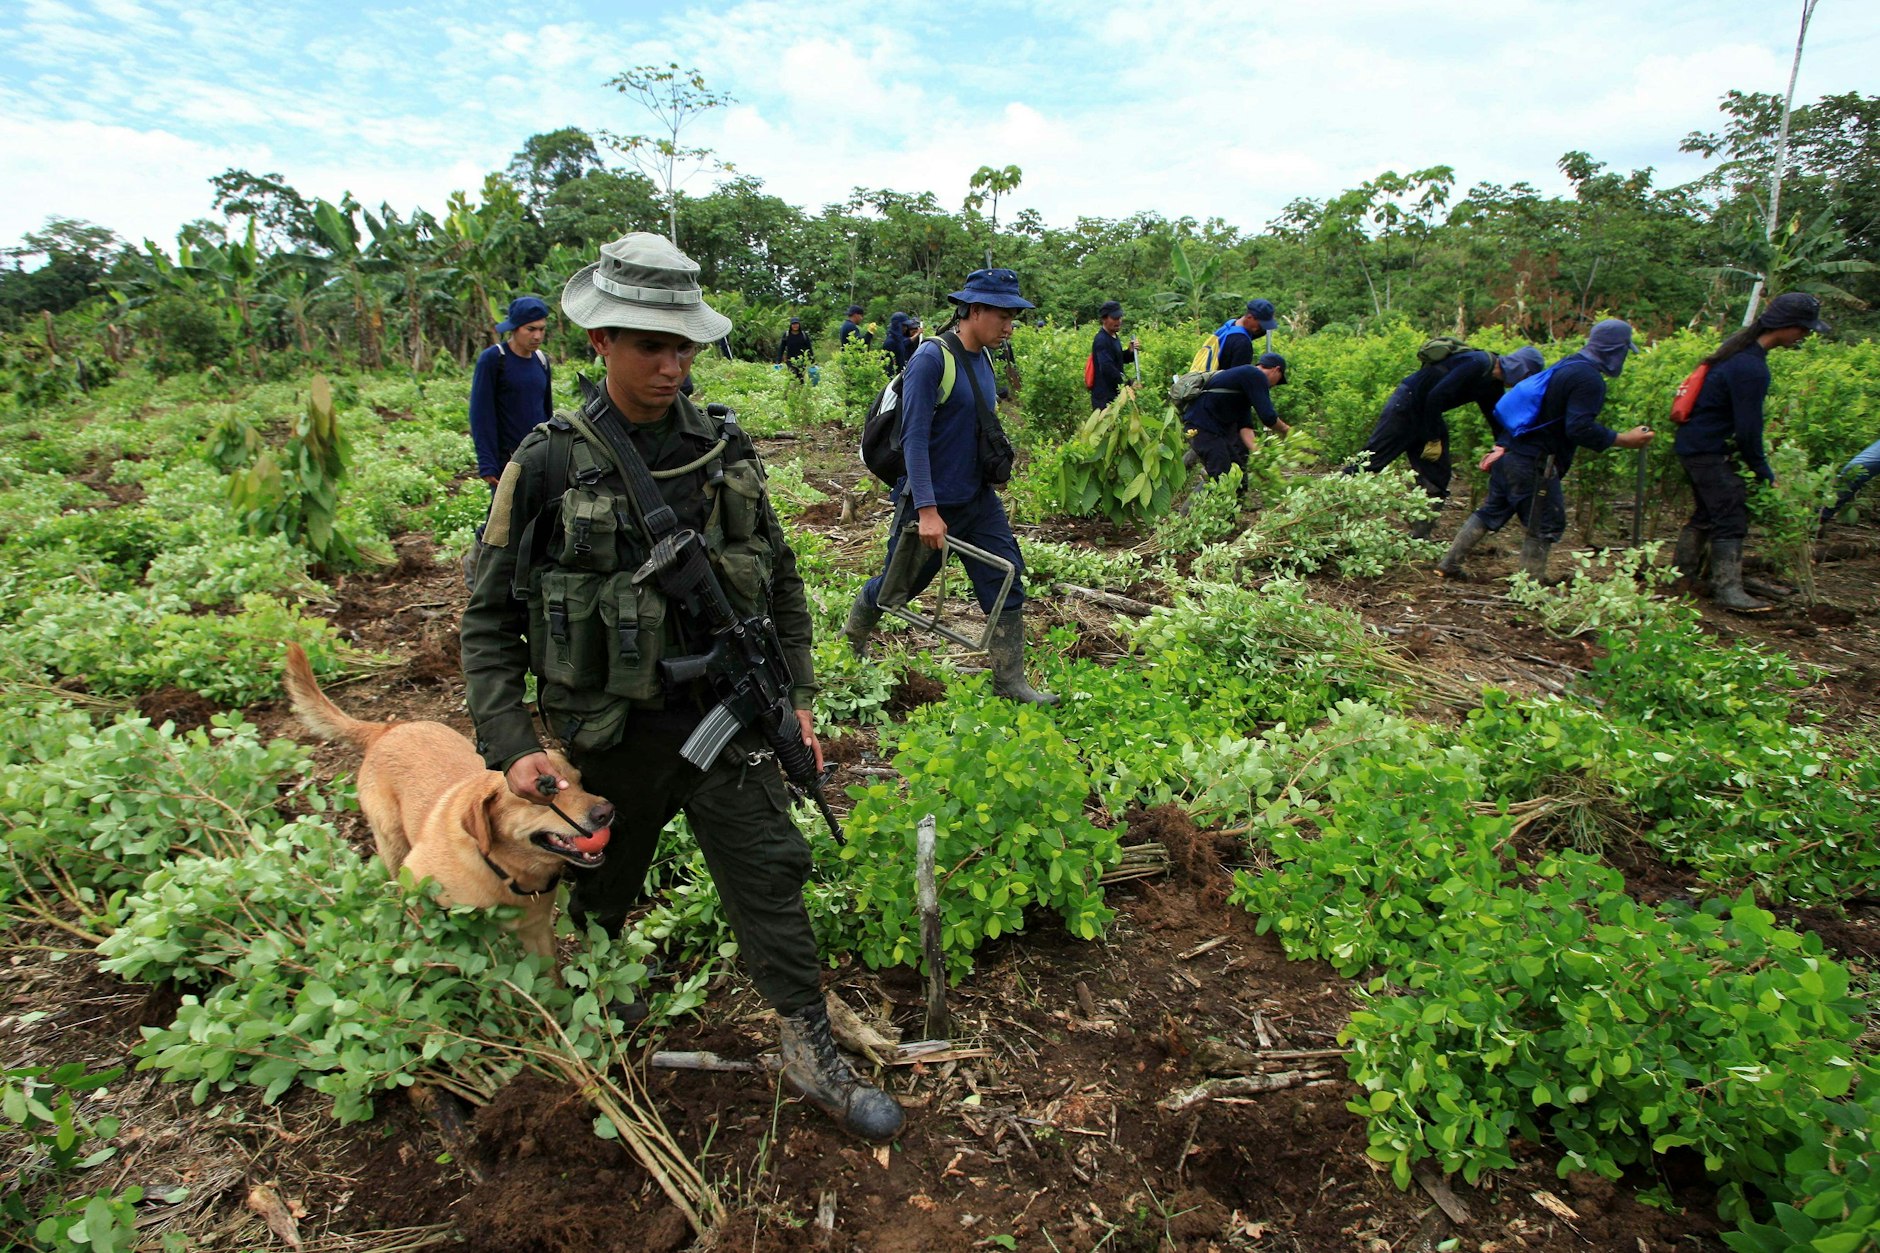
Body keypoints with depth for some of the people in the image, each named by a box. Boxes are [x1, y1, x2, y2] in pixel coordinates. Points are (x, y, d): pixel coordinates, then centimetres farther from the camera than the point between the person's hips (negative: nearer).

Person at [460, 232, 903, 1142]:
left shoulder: (726, 451, -2)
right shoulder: (550, 465, -11)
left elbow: (782, 583, 8)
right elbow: (489, 617, -4)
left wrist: (797, 698, 5)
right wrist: (509, 744, -11)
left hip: (727, 721, 2)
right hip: (613, 734, -1)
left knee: (770, 879, 4)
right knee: (597, 894, 20)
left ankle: (812, 1056, 21)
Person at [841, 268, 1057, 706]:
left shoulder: (984, 359, 6)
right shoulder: (931, 358, -19)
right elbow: (915, 437, -23)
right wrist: (927, 510, -27)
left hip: (979, 500, 7)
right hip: (934, 504, -7)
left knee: (1007, 583, 2)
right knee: (897, 584, 10)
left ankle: (1010, 682, 12)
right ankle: (850, 642, 39)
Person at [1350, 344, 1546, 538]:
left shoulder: (1492, 386, 8)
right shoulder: (1477, 364, -21)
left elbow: (1498, 421, 19)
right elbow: (1436, 395, -26)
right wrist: (1433, 440, -20)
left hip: (1429, 415, 10)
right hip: (1405, 406, -9)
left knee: (1437, 477, 4)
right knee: (1371, 459, -11)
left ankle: (1419, 537, 7)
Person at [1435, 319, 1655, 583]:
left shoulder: (1567, 367, 18)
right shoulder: (1589, 379, -14)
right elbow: (1580, 428, -24)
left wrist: (1501, 445, 23)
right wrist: (1624, 440, -15)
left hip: (1511, 455, 10)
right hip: (1534, 464, -10)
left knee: (1491, 511, 18)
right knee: (1546, 525, 3)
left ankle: (1448, 565, 20)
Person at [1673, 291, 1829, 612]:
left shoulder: (1741, 349, 9)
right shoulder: (1751, 368, -22)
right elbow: (1748, 429, -18)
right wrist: (1764, 472, -7)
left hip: (1694, 444, 10)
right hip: (1708, 450, -10)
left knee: (1706, 513, 17)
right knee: (1731, 517, -9)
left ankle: (1682, 576, 24)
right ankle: (1727, 588, -10)